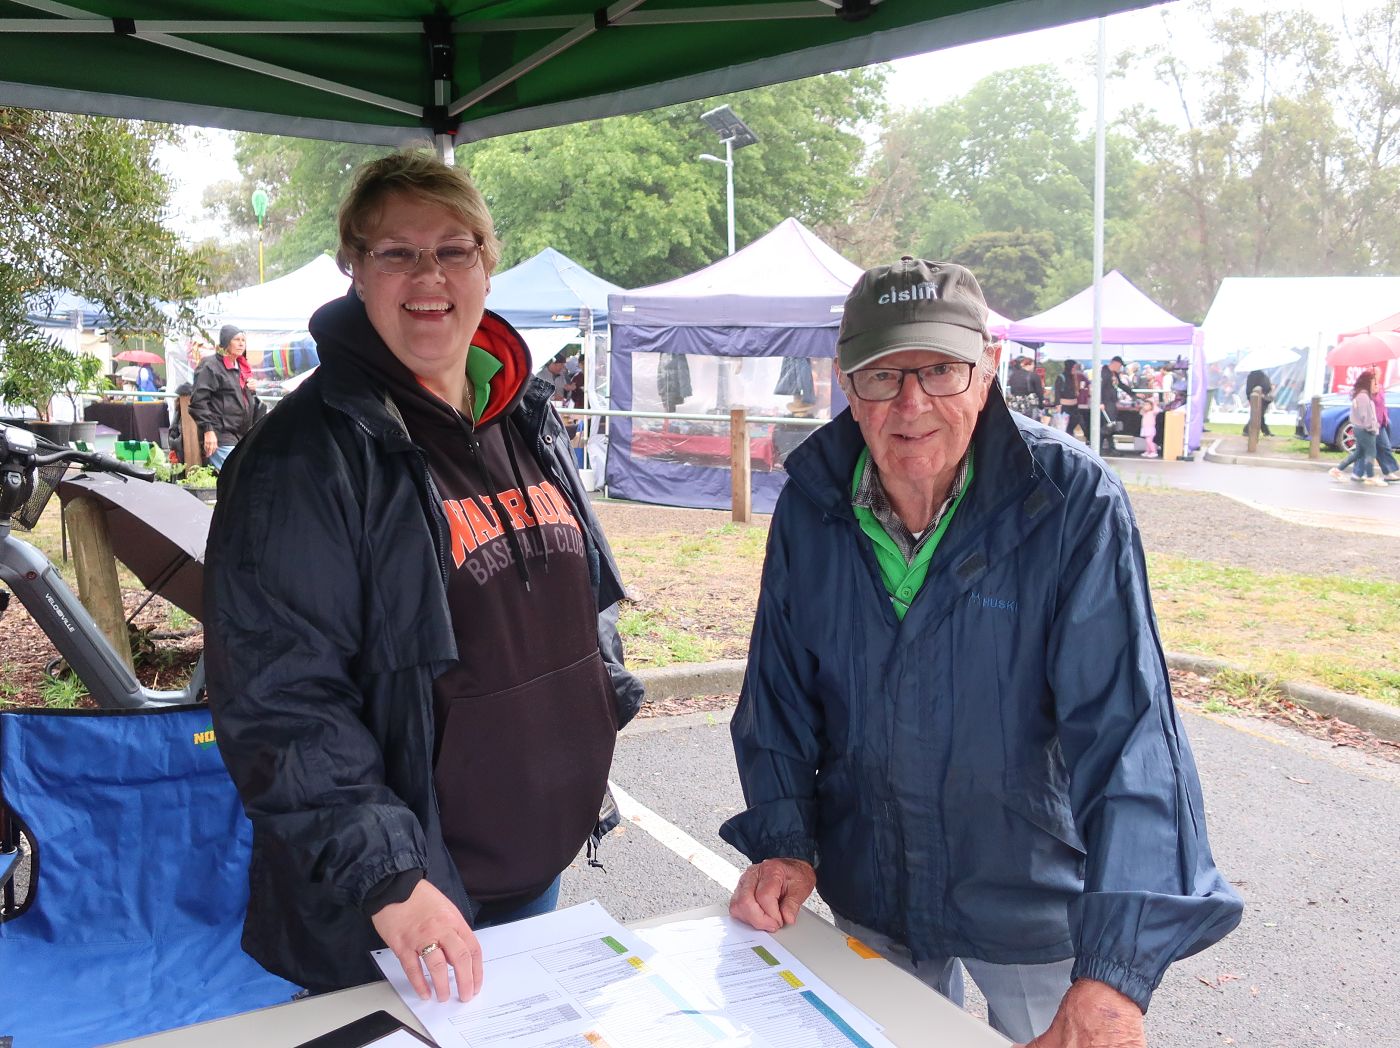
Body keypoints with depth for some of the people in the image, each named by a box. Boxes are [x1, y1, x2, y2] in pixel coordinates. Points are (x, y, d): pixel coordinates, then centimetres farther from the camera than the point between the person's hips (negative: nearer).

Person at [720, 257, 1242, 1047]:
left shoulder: (1074, 502, -23)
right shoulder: (811, 505, -10)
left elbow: (1126, 728, -29)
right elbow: (779, 689, -1)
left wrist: (1115, 968, -37)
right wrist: (781, 841, -12)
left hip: (1031, 907, -3)